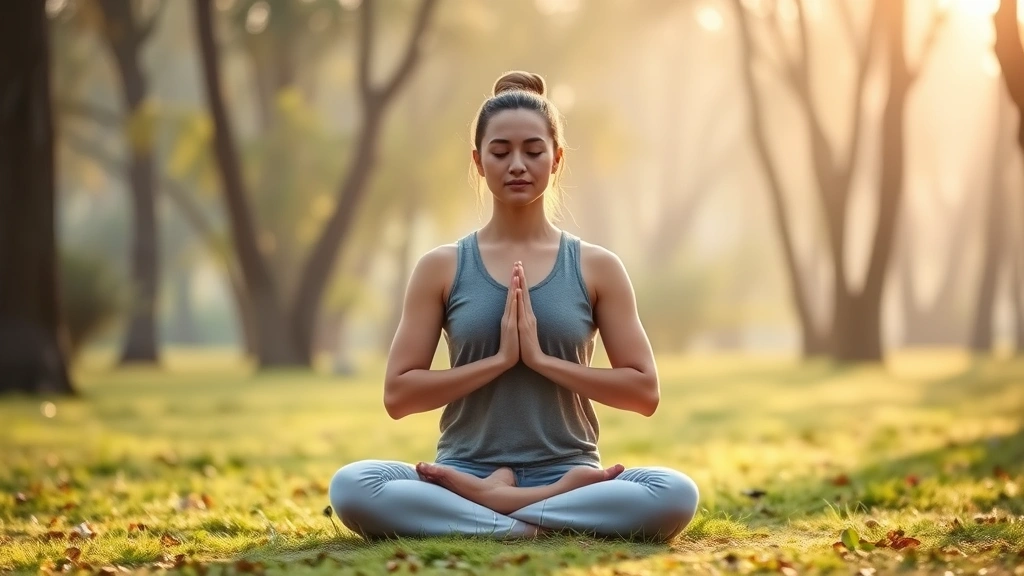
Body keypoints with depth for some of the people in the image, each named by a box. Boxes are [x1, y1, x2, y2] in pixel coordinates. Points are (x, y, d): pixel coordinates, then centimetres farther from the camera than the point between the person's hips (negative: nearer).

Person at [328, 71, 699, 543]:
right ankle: (543, 520, -23)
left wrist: (542, 359, -10)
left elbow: (644, 390, 1)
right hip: (465, 473, 0)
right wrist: (500, 358, -12)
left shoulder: (597, 268, 6)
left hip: (568, 473, 1)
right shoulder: (441, 268, 5)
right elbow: (398, 394, 0)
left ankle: (481, 504, -22)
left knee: (675, 494, -31)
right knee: (352, 487, -30)